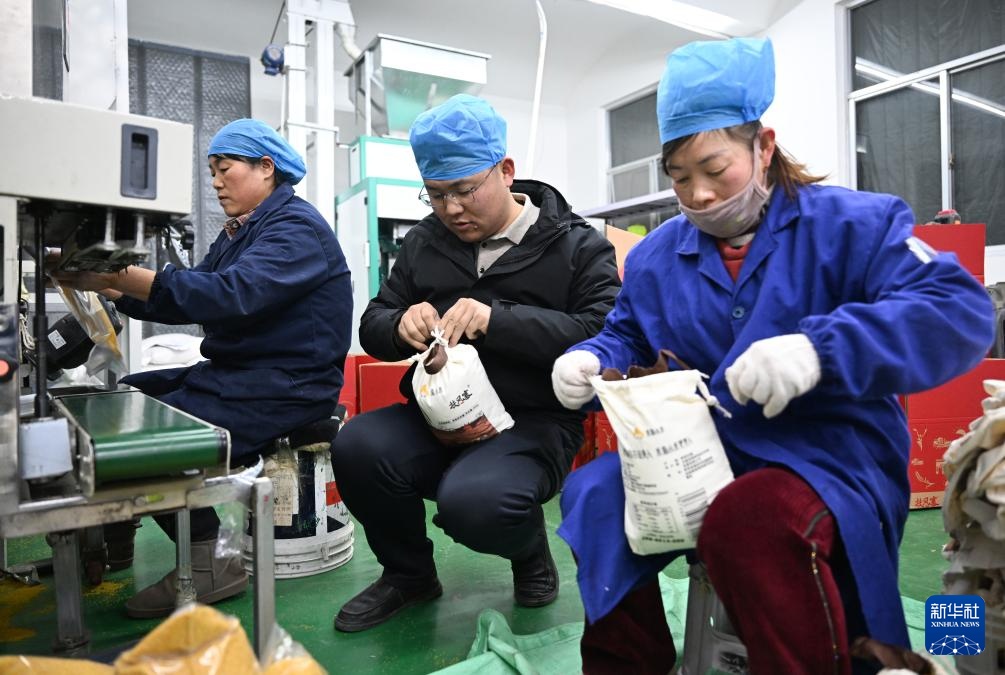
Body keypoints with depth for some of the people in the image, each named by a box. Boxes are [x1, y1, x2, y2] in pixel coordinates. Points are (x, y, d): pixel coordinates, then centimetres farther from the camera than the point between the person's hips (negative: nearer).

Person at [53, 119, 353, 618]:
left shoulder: (296, 227, -12)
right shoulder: (240, 232, 18)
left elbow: (232, 295, -28)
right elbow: (190, 298, 12)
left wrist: (122, 275, -30)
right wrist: (109, 287, 0)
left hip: (288, 386, -9)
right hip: (235, 373, 10)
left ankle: (208, 566, -5)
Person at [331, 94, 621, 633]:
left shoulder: (576, 245, 0)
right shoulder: (423, 243, 13)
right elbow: (373, 328, 14)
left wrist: (498, 320, -25)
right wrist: (400, 325, -11)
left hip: (533, 422, -4)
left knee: (472, 503, -33)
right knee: (356, 447, -25)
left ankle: (530, 552, 9)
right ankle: (409, 573, 7)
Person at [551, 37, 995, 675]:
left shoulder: (853, 224, -4)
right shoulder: (655, 256, 11)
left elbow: (962, 312, -16)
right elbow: (627, 339, 17)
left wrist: (820, 348, -34)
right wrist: (589, 361, -9)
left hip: (830, 456, -5)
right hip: (699, 454, 5)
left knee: (746, 519, -35)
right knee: (596, 496, -14)